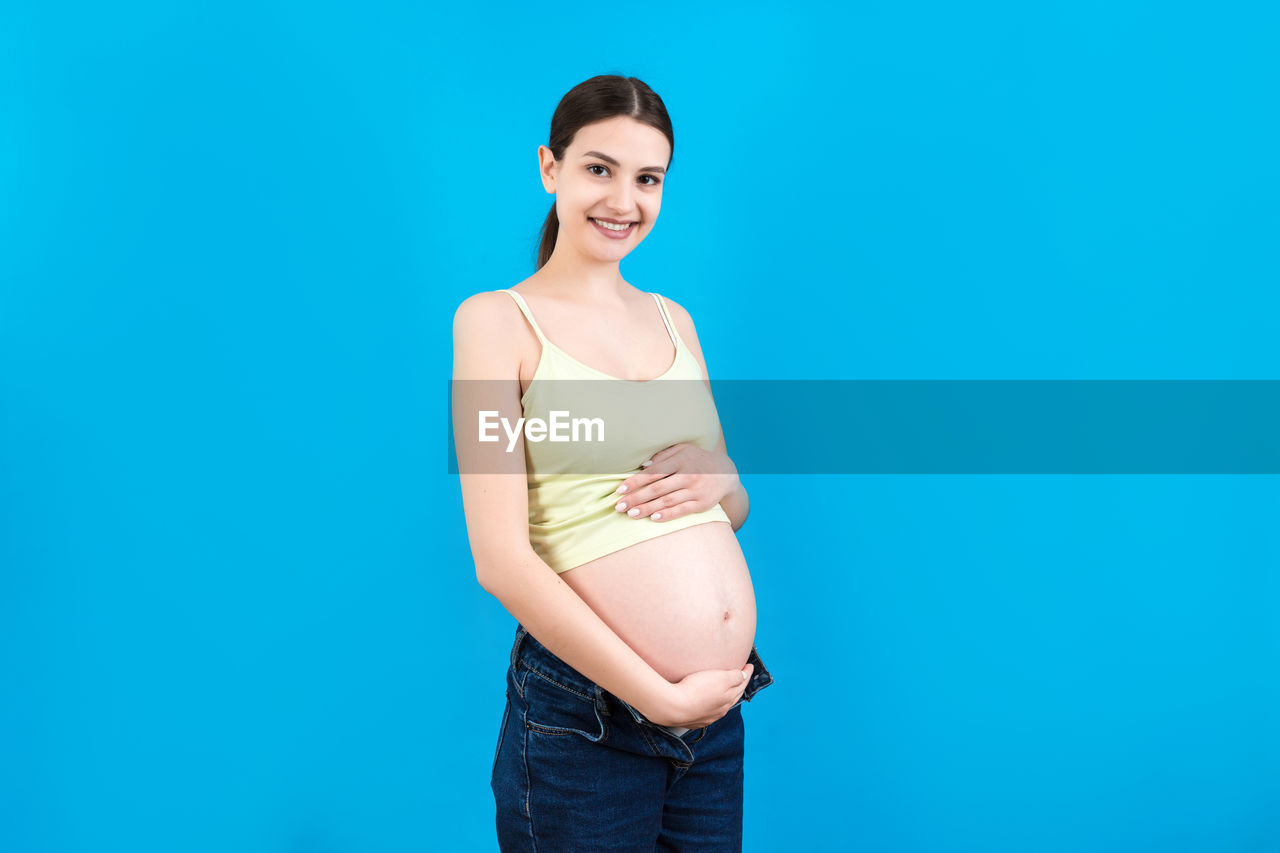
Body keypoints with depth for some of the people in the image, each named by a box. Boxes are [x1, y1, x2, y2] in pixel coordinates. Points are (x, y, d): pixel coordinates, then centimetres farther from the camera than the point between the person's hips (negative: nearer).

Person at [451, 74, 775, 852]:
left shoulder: (671, 319, 10)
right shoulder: (497, 319, -7)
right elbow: (502, 561, -14)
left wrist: (720, 481, -7)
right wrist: (660, 698, -13)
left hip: (721, 702, 5)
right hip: (585, 714, -5)